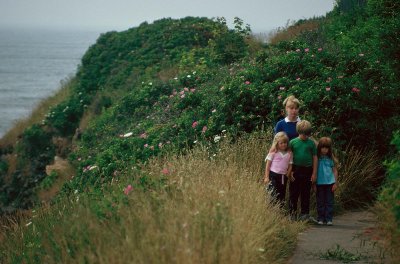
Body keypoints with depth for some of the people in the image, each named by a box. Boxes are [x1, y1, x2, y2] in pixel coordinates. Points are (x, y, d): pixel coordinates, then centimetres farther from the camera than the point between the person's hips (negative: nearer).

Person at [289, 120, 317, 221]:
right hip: (295, 170, -1)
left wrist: (314, 173, 3)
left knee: (305, 194, 7)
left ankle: (305, 213, 15)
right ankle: (292, 213, 12)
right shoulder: (293, 142, 0)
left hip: (307, 171, 1)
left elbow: (315, 158, 6)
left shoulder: (311, 143, 3)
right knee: (293, 193, 4)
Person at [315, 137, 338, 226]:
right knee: (320, 201, 6)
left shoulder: (331, 158, 4)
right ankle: (321, 218, 12)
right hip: (320, 183, 0)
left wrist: (335, 183, 2)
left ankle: (328, 219, 4)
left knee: (329, 201, 2)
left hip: (330, 182, 0)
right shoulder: (317, 158, 1)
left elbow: (335, 171, 7)